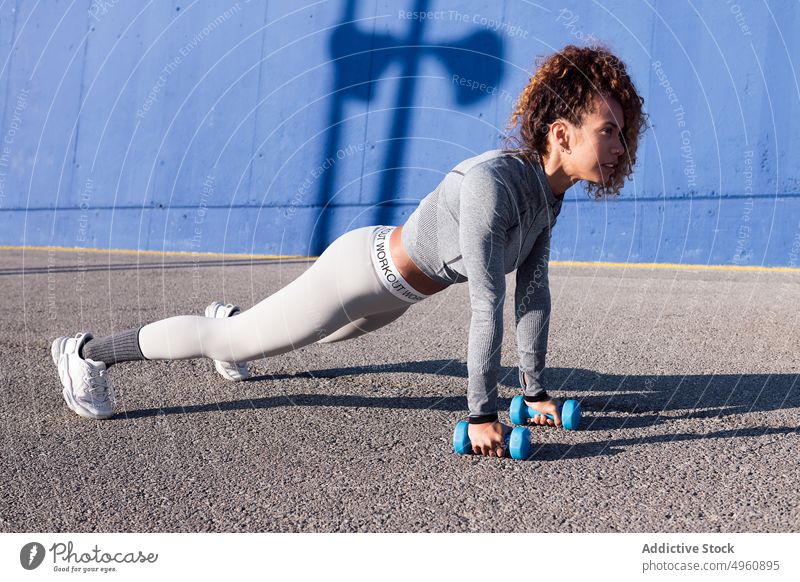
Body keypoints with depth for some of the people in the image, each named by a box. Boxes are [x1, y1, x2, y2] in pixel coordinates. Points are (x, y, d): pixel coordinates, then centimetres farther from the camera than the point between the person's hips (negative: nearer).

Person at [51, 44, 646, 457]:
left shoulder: (549, 189, -9)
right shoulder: (491, 185, -37)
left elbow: (533, 289, -3)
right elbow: (487, 303, -37)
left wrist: (535, 388, -1)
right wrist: (481, 414, -34)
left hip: (393, 293, 9)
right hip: (359, 272, -9)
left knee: (329, 337, 37)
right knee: (231, 340, 5)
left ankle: (230, 318, 65)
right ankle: (87, 352, 21)